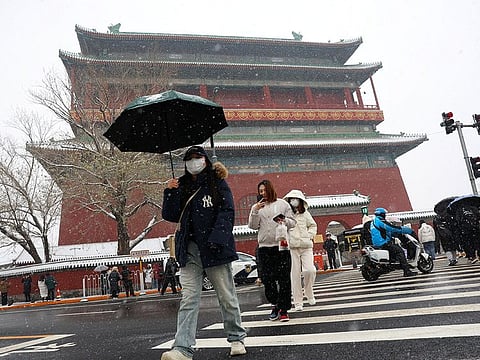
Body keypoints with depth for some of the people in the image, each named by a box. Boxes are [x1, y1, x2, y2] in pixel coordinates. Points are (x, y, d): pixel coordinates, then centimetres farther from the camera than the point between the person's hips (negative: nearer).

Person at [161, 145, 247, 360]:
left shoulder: (217, 184, 4)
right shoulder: (182, 187, 14)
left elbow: (227, 212, -5)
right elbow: (170, 216, 10)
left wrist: (216, 239, -18)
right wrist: (170, 193, -4)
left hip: (215, 248, -2)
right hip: (190, 249, 3)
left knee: (226, 296, 7)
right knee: (189, 298, -2)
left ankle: (236, 338, 25)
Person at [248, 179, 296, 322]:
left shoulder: (282, 203, 7)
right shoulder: (257, 207, 12)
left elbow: (293, 222, 7)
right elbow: (253, 226, 5)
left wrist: (285, 221, -14)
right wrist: (254, 211, -8)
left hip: (282, 245, -2)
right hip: (264, 247, 2)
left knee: (284, 278, -2)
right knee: (267, 278, 3)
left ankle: (284, 309, 8)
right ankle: (275, 305, 22)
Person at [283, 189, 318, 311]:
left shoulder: (305, 213, 11)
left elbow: (313, 225, 21)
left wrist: (309, 235, 5)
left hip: (306, 246, 2)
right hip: (291, 247, -2)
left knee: (310, 270, -10)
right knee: (295, 274, 0)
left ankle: (309, 293, 19)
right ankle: (298, 302, 12)